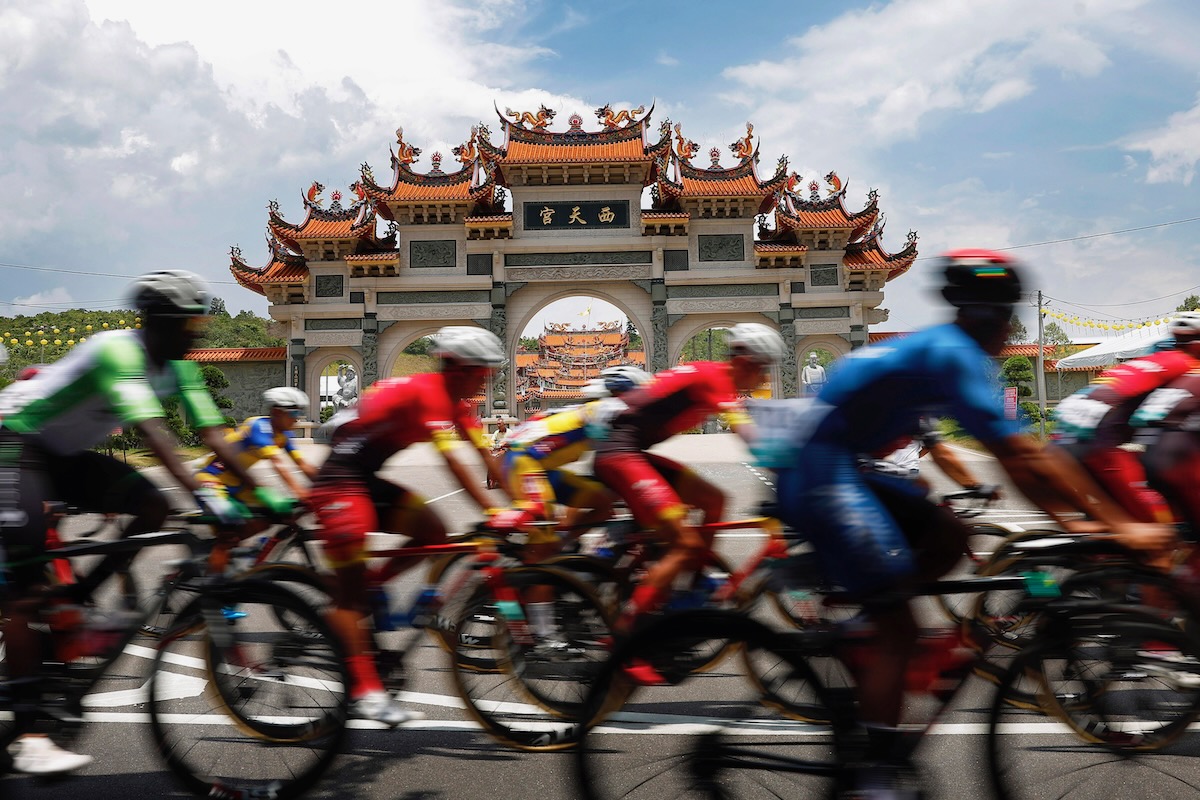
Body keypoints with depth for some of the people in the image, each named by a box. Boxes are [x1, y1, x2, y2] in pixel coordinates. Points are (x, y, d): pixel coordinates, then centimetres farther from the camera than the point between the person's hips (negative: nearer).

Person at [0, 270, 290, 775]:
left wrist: (260, 492, -17)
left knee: (154, 507, -12)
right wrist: (202, 495, -49)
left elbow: (213, 435, -9)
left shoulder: (178, 369, -4)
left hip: (66, 453, 8)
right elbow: (150, 430, -41)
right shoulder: (118, 351, -29)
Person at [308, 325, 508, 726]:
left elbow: (488, 457, 0)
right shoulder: (426, 393, -22)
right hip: (339, 478, -9)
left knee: (433, 534, -3)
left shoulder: (455, 403, 6)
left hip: (370, 478, 9)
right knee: (350, 581, -8)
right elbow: (453, 462, -30)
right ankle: (365, 690, -6)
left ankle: (365, 591, 11)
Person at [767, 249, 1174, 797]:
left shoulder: (940, 348, 16)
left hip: (841, 470, 9)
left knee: (948, 539, 11)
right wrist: (1120, 524, -13)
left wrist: (1068, 520, 13)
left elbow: (1010, 457, 16)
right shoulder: (952, 354, -14)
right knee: (898, 627, -5)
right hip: (819, 478, -9)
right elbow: (1025, 456, -18)